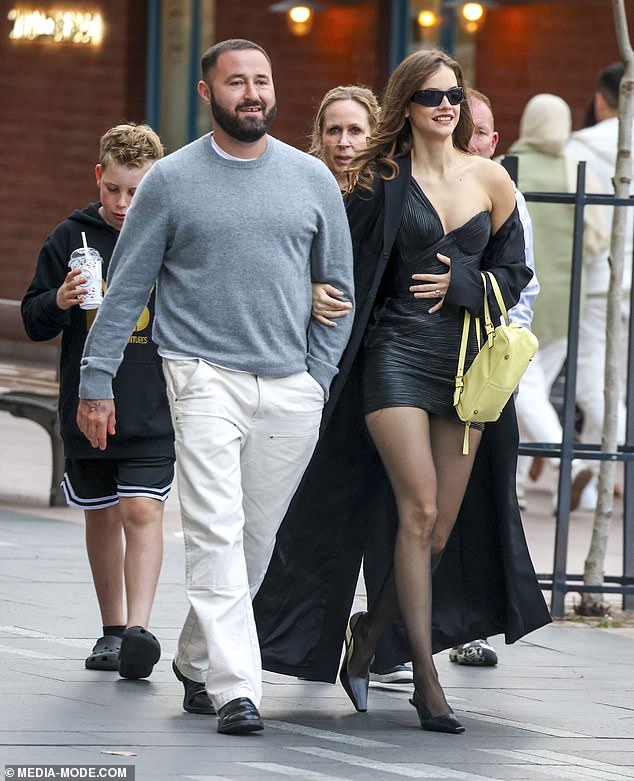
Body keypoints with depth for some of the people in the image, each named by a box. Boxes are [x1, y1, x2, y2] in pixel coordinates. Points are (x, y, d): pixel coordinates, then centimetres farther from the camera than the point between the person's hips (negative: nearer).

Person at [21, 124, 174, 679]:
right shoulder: (72, 237, 2)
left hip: (153, 411, -2)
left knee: (143, 512, -13)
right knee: (102, 515, 12)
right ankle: (112, 629, 23)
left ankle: (139, 627, -17)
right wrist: (59, 303, -17)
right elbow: (34, 320, 4)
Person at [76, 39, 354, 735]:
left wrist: (316, 379, 6)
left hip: (290, 390, 3)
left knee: (257, 542, 9)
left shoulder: (311, 180, 9)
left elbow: (338, 287, 15)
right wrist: (96, 383, 2)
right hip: (204, 376, -3)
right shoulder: (172, 181, 2)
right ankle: (234, 688, -18)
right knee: (216, 534, -14)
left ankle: (196, 660, 28)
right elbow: (126, 288, 6)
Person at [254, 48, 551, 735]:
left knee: (444, 528, 3)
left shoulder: (490, 180, 9)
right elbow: (352, 271, 2)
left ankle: (368, 633, 26)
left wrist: (460, 284, -5)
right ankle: (426, 678, -12)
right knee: (419, 509, -15)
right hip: (397, 351, -4)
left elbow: (514, 272, 13)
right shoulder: (381, 180, 1)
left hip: (469, 361, 4)